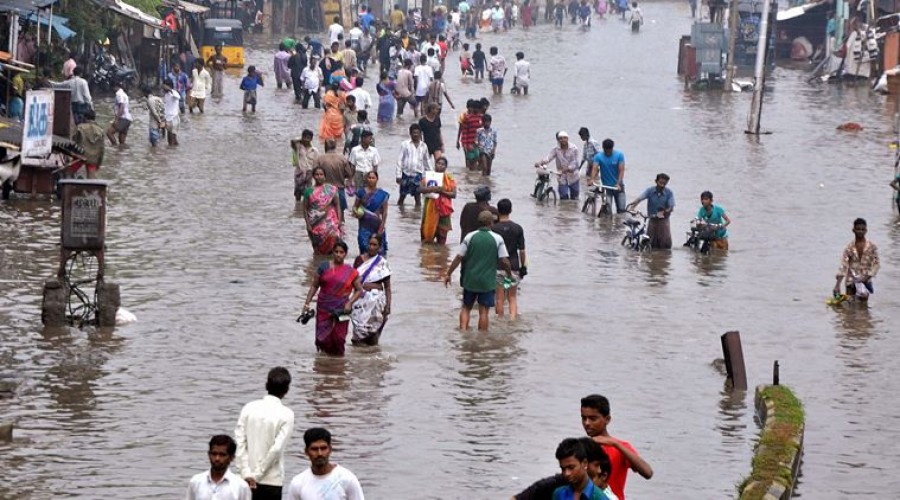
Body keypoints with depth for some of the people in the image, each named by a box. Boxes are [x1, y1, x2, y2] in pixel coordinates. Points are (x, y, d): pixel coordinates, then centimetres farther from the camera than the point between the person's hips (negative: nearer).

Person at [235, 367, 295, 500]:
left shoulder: (249, 408, 0)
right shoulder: (286, 414, -10)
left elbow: (239, 442, -5)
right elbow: (277, 448, -16)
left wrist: (246, 473, -7)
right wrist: (258, 474, -10)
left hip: (248, 479, 4)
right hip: (272, 480, -4)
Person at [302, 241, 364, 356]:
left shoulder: (351, 272, 2)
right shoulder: (324, 267, 3)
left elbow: (359, 290, 7)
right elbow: (314, 286, 7)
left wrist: (350, 302, -8)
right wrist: (307, 303, 1)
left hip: (341, 310, 0)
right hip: (324, 308, 1)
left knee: (338, 338, 0)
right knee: (323, 338, -3)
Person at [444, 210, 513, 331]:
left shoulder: (470, 237, -4)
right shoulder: (497, 239, -7)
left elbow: (458, 258, -3)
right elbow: (504, 261, -8)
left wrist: (448, 274, 6)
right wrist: (509, 274, 10)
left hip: (470, 280, 1)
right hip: (488, 282, -1)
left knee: (466, 307, 15)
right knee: (484, 311, 4)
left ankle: (463, 331, 2)